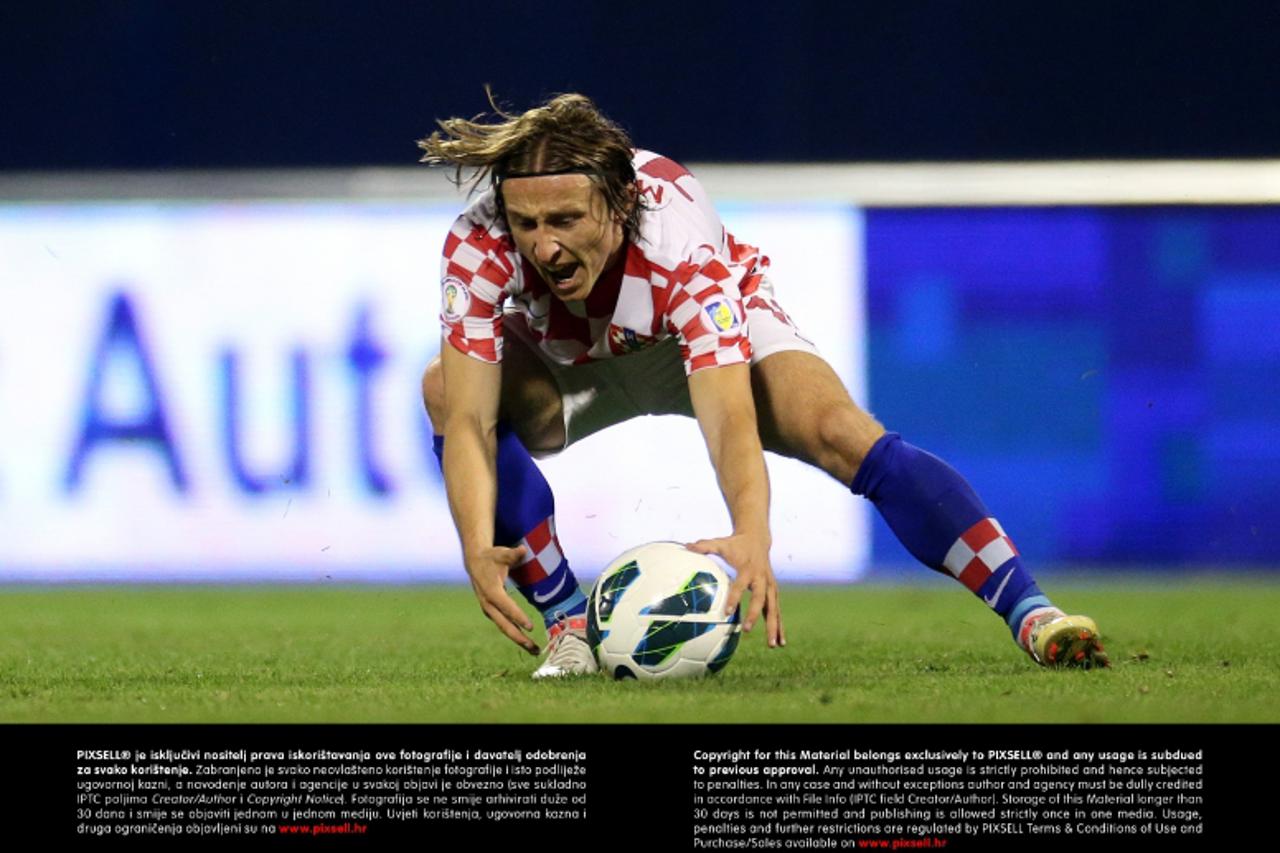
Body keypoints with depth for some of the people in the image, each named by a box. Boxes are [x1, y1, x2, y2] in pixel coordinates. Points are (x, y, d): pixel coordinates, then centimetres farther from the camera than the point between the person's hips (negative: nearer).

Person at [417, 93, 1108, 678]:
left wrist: (752, 537, -69)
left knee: (844, 433, -28)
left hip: (709, 336, -2)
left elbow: (729, 419, -49)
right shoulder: (477, 249, -36)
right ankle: (569, 623, -17)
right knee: (446, 389, -29)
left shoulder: (682, 242, -41)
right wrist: (478, 550, -57)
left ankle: (1030, 614, -22)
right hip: (566, 362, 2)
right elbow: (469, 421, -39)